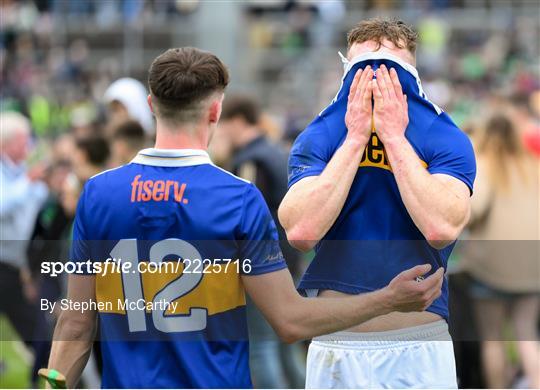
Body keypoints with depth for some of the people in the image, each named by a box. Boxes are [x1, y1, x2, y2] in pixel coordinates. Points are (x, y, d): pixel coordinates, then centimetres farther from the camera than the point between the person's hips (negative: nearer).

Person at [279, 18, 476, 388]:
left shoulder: (447, 139, -2)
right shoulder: (317, 139, 2)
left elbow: (442, 229, -20)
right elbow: (301, 232, -15)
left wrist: (394, 137, -15)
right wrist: (355, 138, -13)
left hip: (418, 347, -1)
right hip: (336, 347, 1)